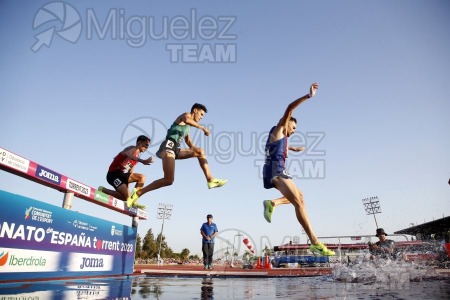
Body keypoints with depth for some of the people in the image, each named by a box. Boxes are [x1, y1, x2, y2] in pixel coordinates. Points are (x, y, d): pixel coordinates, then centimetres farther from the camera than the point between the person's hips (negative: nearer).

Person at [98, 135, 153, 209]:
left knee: (142, 177, -2)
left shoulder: (138, 156, 17)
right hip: (113, 174, -9)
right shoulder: (133, 149, -9)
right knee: (126, 196, -15)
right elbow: (128, 155, -37)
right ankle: (102, 190, 2)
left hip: (122, 175, 9)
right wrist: (142, 161, -54)